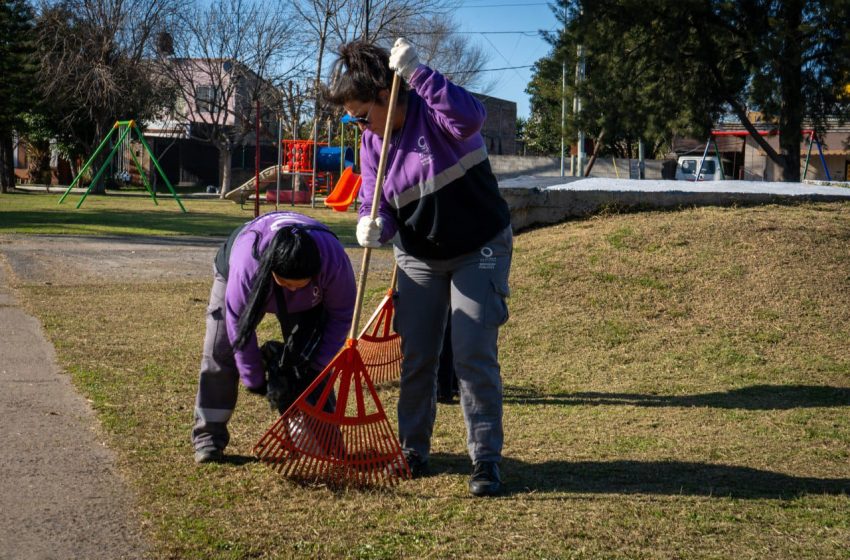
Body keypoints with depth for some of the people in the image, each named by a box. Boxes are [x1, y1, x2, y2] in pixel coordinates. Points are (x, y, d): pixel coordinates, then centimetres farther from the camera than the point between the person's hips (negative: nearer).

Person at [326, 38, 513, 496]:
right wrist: (371, 225, -27)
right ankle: (413, 453, 22)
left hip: (478, 251, -6)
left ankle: (486, 459, -2)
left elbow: (470, 117, -44)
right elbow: (376, 201, -4)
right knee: (416, 358, 8)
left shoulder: (431, 112, -21)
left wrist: (416, 72, -44)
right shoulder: (372, 141, -4)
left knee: (475, 356, -11)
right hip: (418, 258, 6)